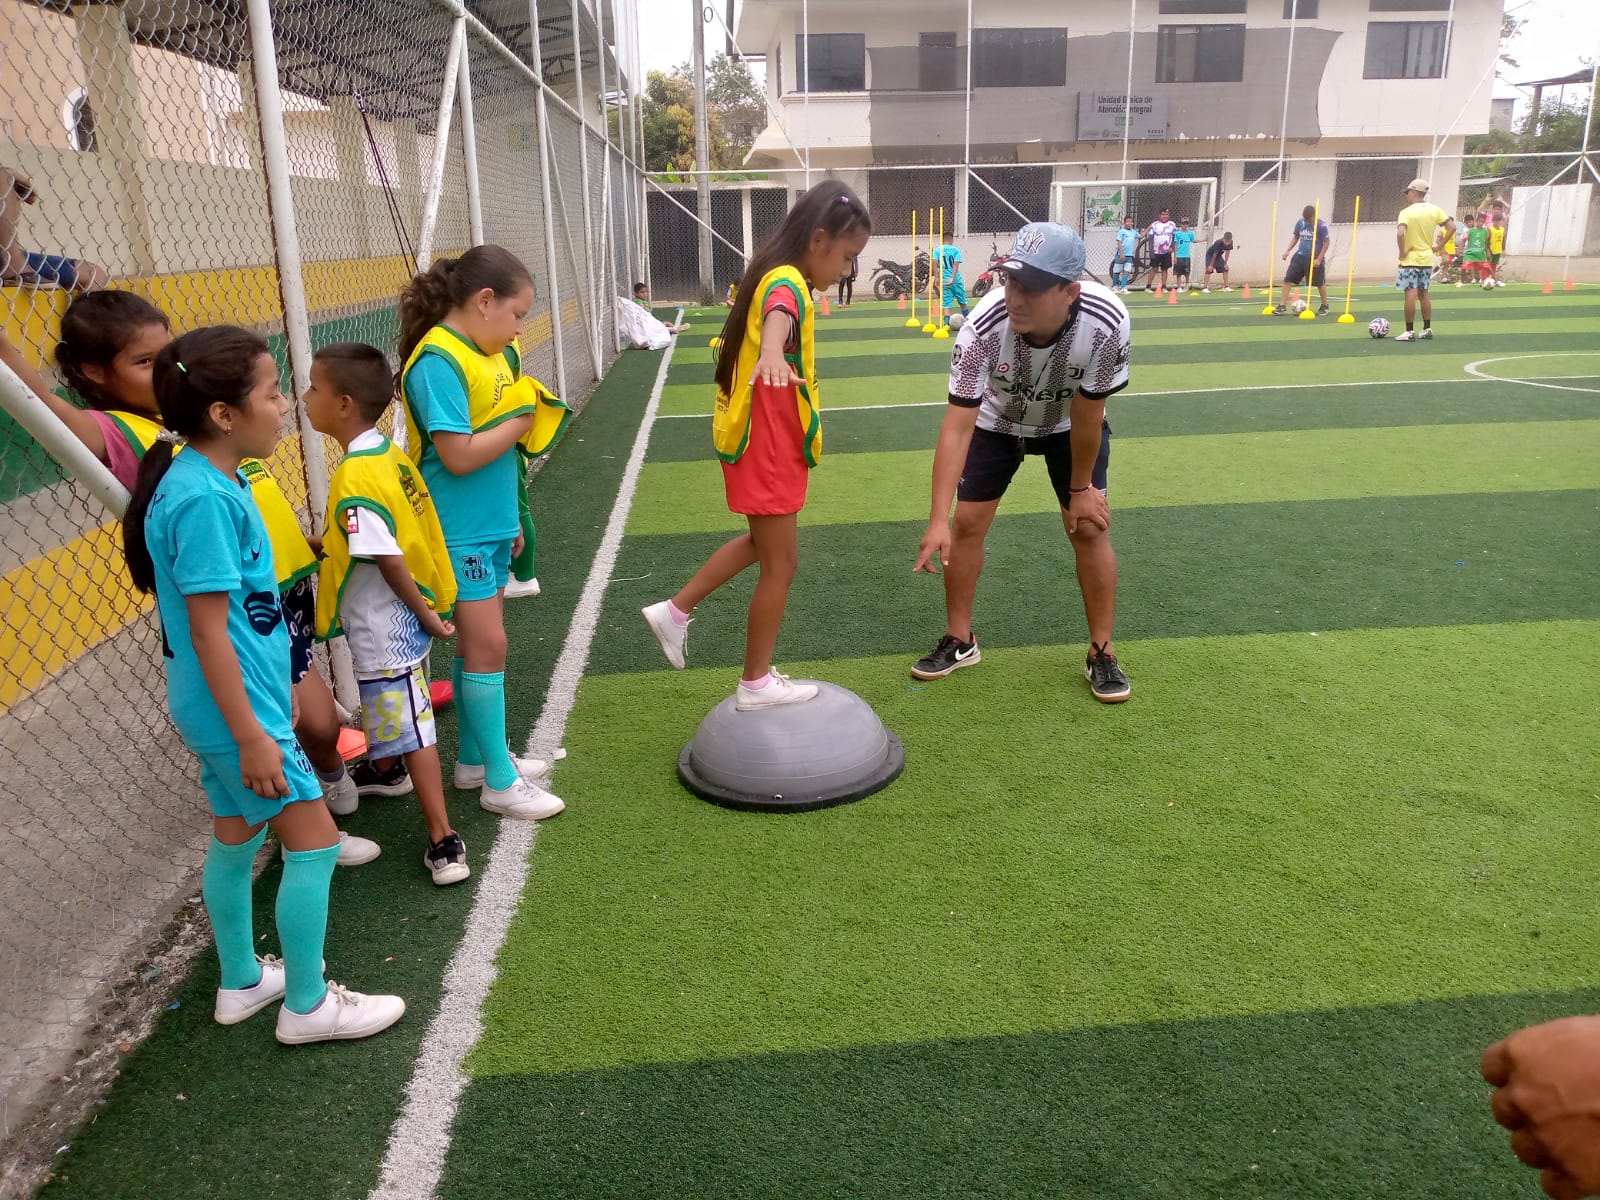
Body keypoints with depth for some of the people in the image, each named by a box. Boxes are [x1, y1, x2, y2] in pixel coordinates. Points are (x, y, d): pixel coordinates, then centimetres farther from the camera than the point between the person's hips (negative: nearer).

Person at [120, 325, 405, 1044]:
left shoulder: (210, 481, 5)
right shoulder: (204, 499, -24)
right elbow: (207, 632, -24)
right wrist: (251, 736, -21)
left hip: (235, 704, 10)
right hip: (239, 711, -10)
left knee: (236, 837, 20)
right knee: (314, 842, 0)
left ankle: (241, 983, 37)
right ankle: (307, 1006, 15)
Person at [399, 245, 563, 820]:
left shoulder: (491, 353, 8)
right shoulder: (437, 362, -18)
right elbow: (460, 454, -24)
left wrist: (510, 520, 15)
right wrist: (522, 419, -13)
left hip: (490, 525, 9)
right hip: (459, 532, -8)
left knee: (476, 643, 16)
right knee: (486, 646, -3)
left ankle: (475, 757, 30)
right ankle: (499, 781, 9)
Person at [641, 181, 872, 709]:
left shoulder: (782, 277, 10)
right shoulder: (787, 282, -21)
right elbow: (778, 315, -47)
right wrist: (773, 353, -69)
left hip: (765, 438, 10)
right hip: (764, 444, -10)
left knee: (764, 543, 24)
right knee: (780, 562, 2)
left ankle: (674, 611, 30)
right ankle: (757, 684, 15)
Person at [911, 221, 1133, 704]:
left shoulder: (1107, 322, -39)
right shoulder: (984, 326, -39)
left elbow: (1086, 415, -24)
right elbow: (957, 427, -39)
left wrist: (1080, 488, -11)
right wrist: (937, 519, -46)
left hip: (1070, 424, 0)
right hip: (997, 421, 1)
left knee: (1089, 527, -5)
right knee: (966, 524, -1)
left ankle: (1101, 653, 12)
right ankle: (959, 641, 19)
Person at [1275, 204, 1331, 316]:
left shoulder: (1322, 225, -14)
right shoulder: (1300, 223, 0)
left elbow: (1327, 242, -10)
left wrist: (1319, 259, -15)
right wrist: (1288, 250, 3)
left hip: (1315, 258, -4)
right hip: (1300, 256, 4)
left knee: (1320, 283, 6)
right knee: (1288, 279, -5)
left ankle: (1324, 306, 24)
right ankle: (1282, 306, 0)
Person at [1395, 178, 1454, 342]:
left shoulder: (1406, 212, -13)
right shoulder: (1434, 210, 4)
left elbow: (1400, 233, -29)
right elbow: (1452, 227, 1)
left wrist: (1402, 252, -16)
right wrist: (1438, 246, 7)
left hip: (1410, 260, -6)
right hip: (1427, 259, 6)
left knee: (1410, 294, -5)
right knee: (1424, 293, 16)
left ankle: (1410, 332, -4)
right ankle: (1427, 329, 20)